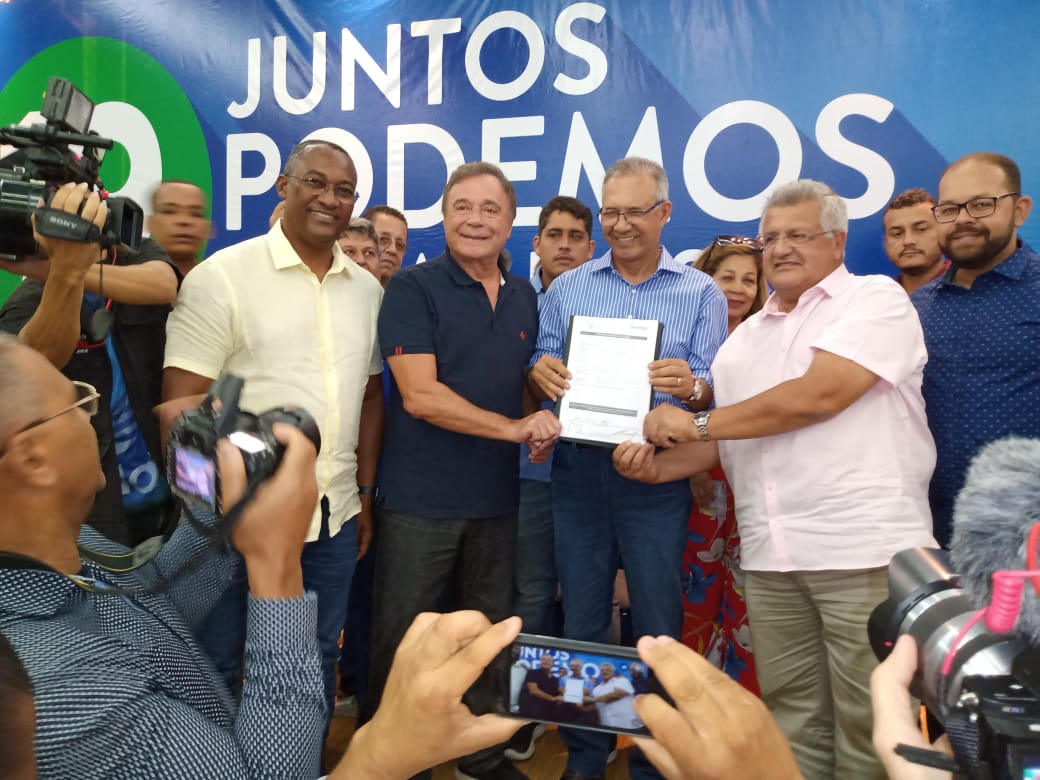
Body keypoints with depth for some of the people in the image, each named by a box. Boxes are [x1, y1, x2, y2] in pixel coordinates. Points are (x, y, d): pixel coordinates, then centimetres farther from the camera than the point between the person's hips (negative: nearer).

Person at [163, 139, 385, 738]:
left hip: (336, 515, 5)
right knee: (221, 668, 13)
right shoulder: (222, 277, -9)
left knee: (318, 660, 20)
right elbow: (181, 406, -11)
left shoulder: (368, 289, 6)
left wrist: (366, 495, 11)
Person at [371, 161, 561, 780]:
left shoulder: (525, 297, 10)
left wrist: (544, 421, 0)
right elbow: (420, 395, -17)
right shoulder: (413, 288, -8)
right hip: (422, 498, -5)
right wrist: (515, 427, -18)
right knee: (402, 640, 7)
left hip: (498, 498, 6)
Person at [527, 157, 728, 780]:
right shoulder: (568, 289, 10)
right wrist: (540, 373, -15)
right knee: (581, 624, 13)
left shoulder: (701, 294, 3)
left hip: (657, 475, -2)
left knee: (658, 628, 6)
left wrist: (691, 386, -26)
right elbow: (541, 377, 8)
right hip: (580, 470, 2)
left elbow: (712, 393, -4)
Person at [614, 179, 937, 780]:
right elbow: (726, 440, 17)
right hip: (770, 557, 6)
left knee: (869, 721, 5)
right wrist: (659, 464, -2)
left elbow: (818, 395, -16)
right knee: (792, 716, 15)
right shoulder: (745, 338, 18)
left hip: (866, 550, -5)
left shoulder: (877, 300, -2)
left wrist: (696, 422, -10)